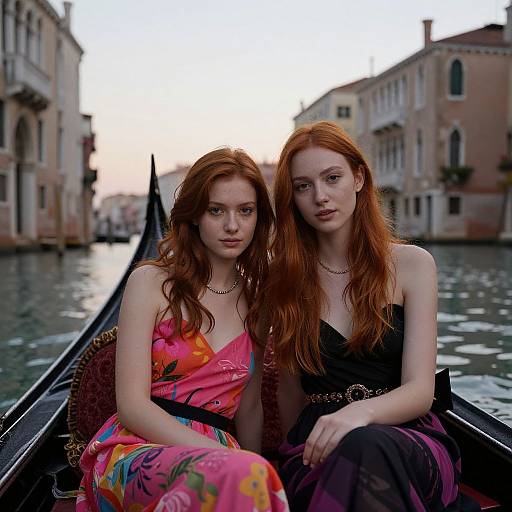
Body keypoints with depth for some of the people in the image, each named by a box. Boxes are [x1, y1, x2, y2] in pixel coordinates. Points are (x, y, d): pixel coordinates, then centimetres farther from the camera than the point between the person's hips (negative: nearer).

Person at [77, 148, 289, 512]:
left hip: (212, 454, 3)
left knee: (256, 475, -34)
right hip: (137, 449, -3)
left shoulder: (255, 300, 13)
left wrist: (252, 465, 2)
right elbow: (132, 406, -8)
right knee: (244, 475, -35)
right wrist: (226, 457, -17)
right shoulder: (153, 282, -1)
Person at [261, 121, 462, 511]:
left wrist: (360, 411, -27)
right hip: (319, 448, 1)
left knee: (366, 446, -37)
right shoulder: (285, 280, 7)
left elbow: (420, 390, -9)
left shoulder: (411, 264, 1)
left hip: (408, 438, 0)